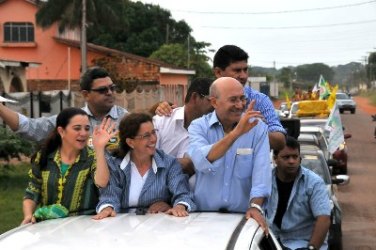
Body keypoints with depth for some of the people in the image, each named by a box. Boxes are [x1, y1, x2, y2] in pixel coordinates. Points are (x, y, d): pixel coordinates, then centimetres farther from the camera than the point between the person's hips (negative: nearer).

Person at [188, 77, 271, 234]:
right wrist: (236, 132, -23)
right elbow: (202, 162, -16)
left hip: (243, 215, 1)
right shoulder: (198, 127, 1)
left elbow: (261, 169, -6)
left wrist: (255, 206, -20)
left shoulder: (257, 128, 3)